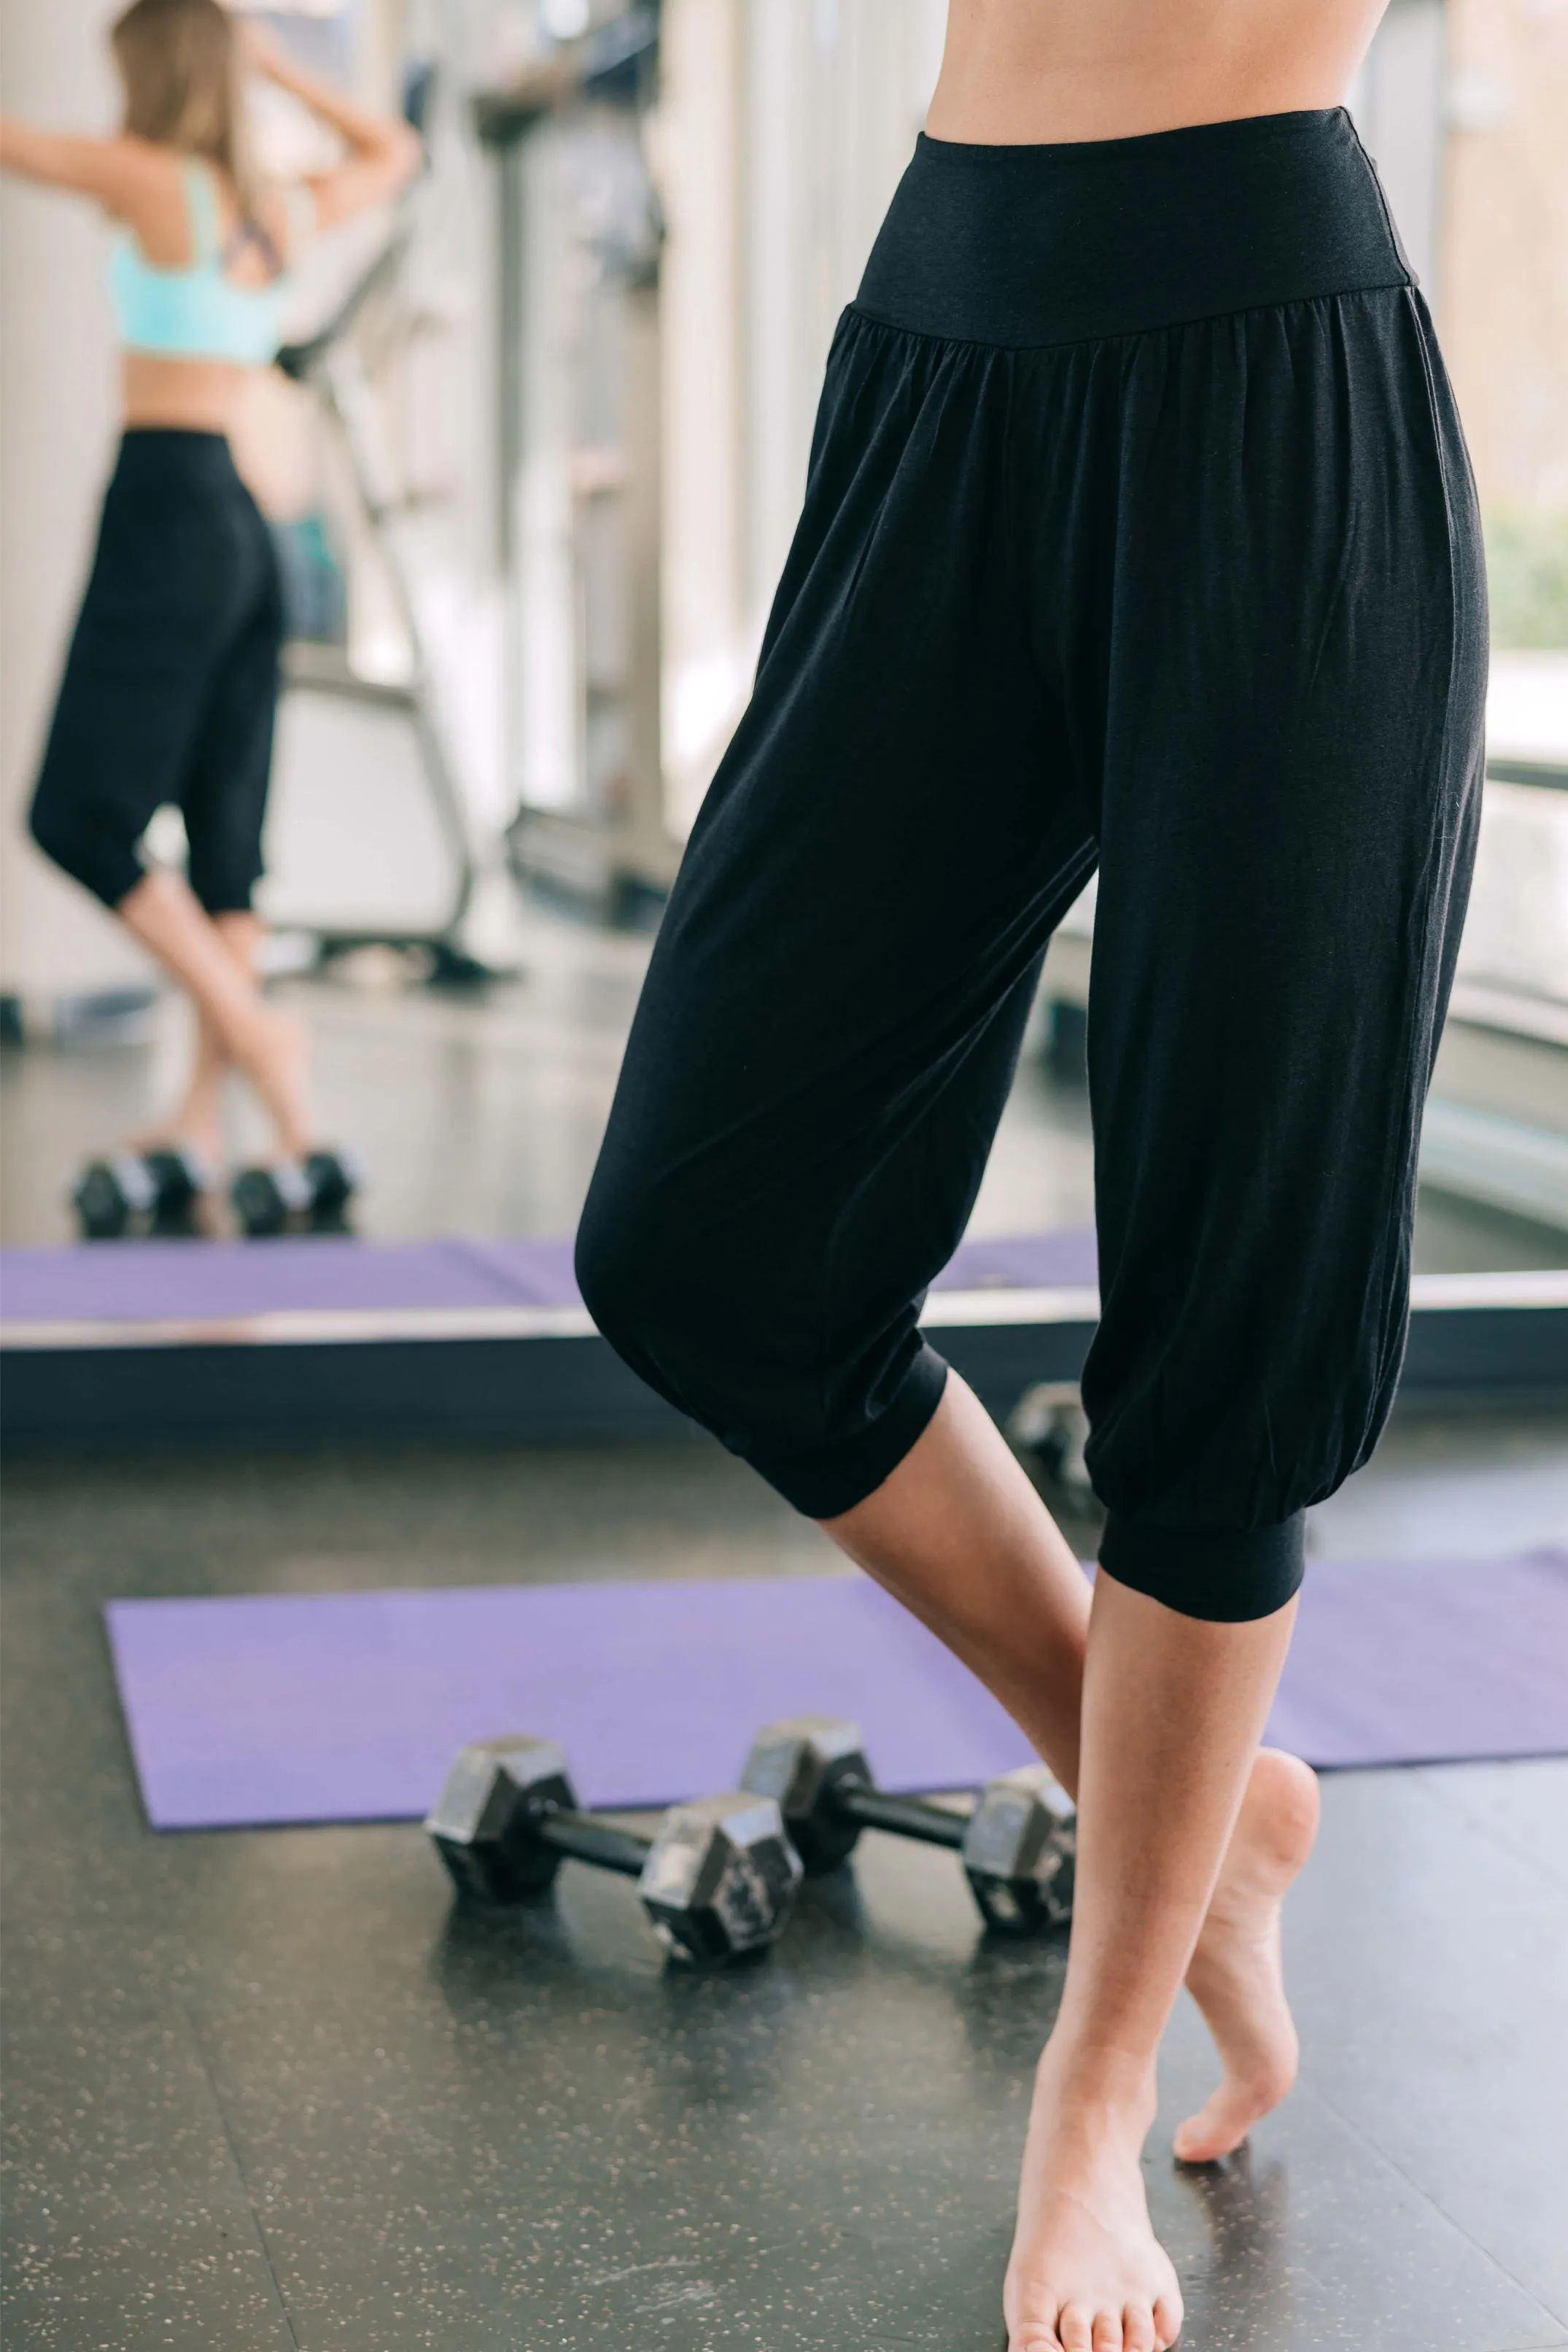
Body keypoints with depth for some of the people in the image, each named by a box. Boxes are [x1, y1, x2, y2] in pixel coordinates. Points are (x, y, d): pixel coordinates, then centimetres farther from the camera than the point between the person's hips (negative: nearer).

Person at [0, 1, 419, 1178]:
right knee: (221, 826, 7)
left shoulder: (155, 179, -7)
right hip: (248, 531, 8)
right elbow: (393, 153, 33)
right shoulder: (283, 212, 13)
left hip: (168, 506, -8)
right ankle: (206, 1109, 8)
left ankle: (254, 1030, -13)